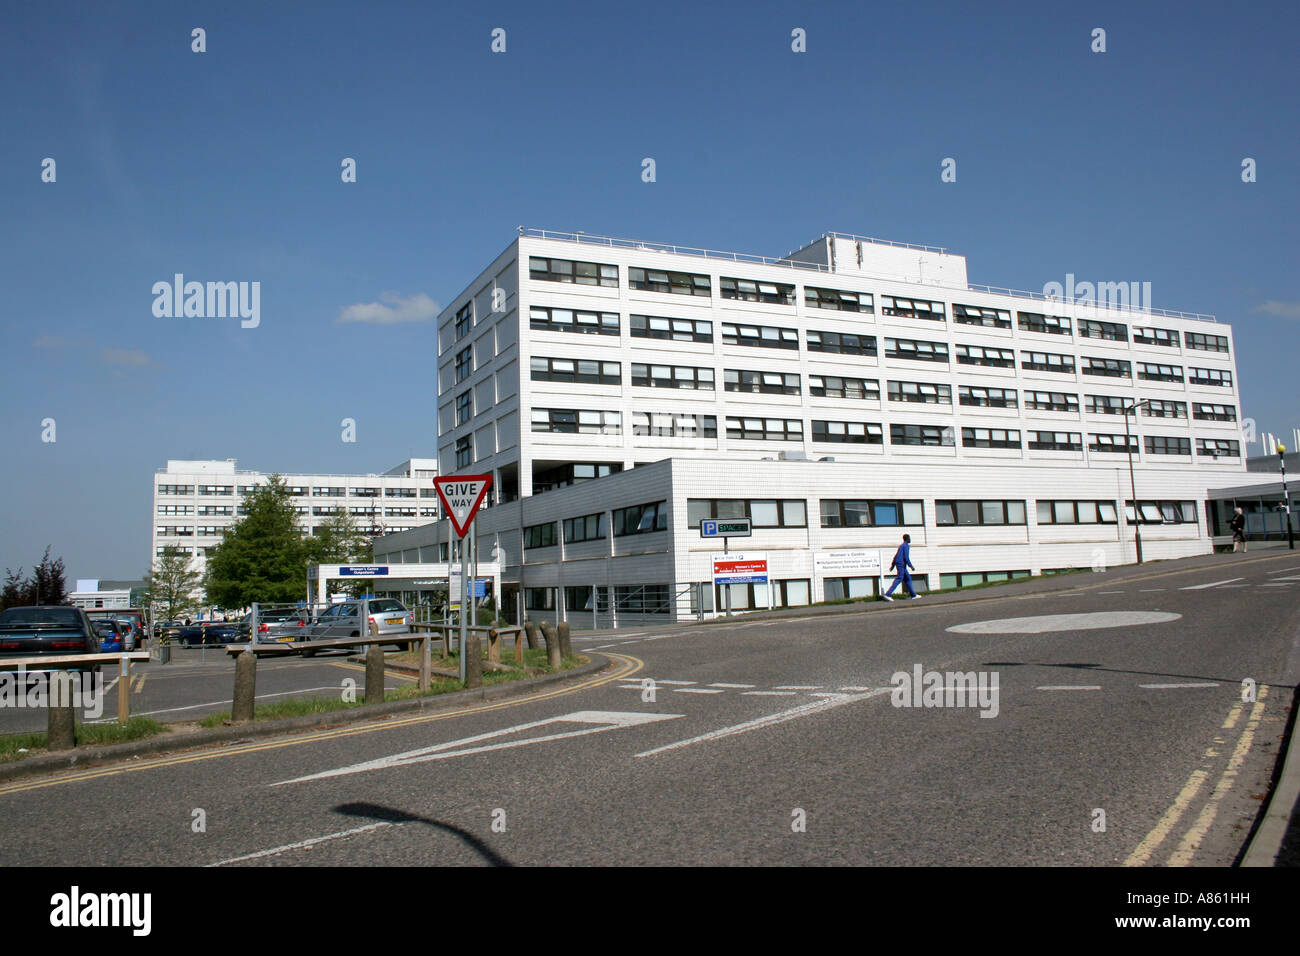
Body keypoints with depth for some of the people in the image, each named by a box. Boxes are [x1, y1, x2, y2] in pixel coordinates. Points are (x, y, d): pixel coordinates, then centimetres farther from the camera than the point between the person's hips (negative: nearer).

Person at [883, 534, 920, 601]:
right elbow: (906, 557, -18)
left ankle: (913, 595, 14)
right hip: (902, 564, -10)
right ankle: (887, 594, -20)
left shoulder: (901, 546, 20)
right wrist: (911, 566, -14)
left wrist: (892, 565, 21)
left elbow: (896, 556, 20)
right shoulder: (906, 546, -9)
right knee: (899, 579, -12)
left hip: (898, 564, 10)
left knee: (908, 578, 12)